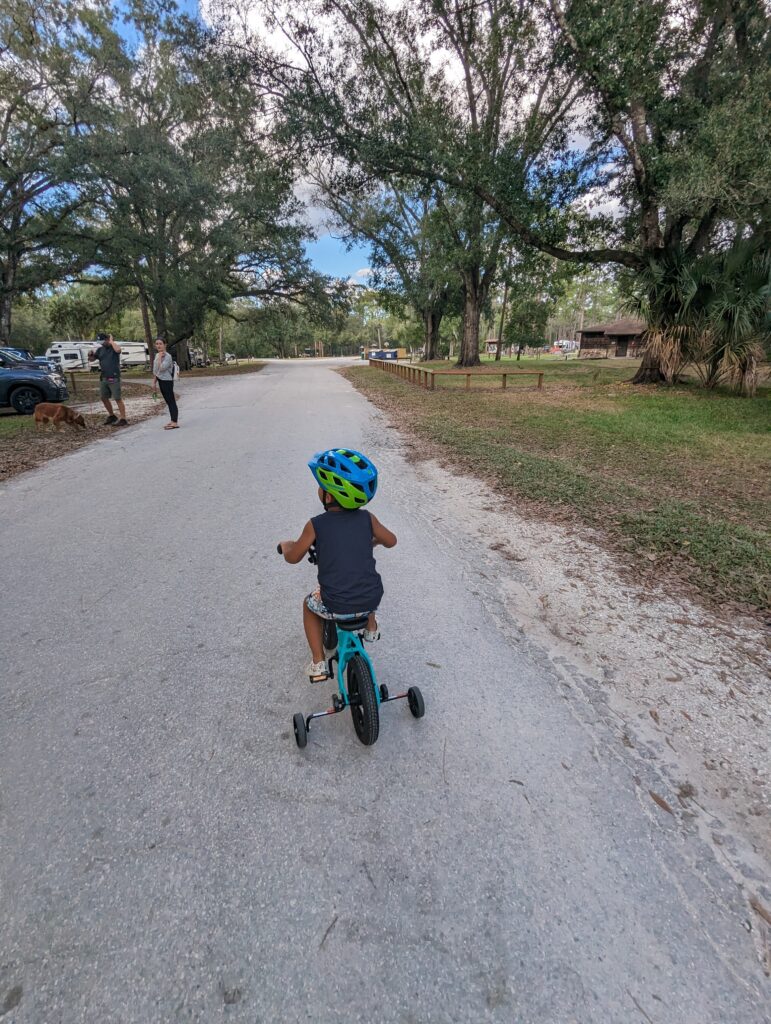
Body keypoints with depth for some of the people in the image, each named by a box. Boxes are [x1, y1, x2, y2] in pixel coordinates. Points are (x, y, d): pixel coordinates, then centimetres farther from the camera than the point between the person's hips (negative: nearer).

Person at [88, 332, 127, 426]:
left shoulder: (114, 347, -4)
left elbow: (118, 349, -30)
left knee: (118, 398, -7)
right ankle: (111, 416, 27)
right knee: (103, 398, 12)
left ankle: (123, 419, -5)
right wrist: (90, 355, -5)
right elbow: (91, 360, 17)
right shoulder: (100, 349, 11)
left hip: (114, 378, -7)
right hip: (103, 378, 7)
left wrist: (111, 341, -14)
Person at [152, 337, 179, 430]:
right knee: (168, 401, 12)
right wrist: (154, 383, 16)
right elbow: (155, 371, 17)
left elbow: (162, 368, -25)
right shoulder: (157, 355, 13)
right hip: (160, 381, 9)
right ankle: (172, 421, 17)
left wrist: (160, 357, -16)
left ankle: (174, 422, -7)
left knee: (171, 401, -7)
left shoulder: (168, 356, -13)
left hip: (167, 381, -9)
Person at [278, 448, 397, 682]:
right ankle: (371, 627, 47)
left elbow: (293, 557, 3)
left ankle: (318, 664, 26)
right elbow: (391, 541, 12)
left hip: (336, 607, -3)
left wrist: (285, 544, 24)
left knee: (310, 605, 29)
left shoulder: (315, 525, -9)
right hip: (371, 600, 3)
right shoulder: (367, 518, -2)